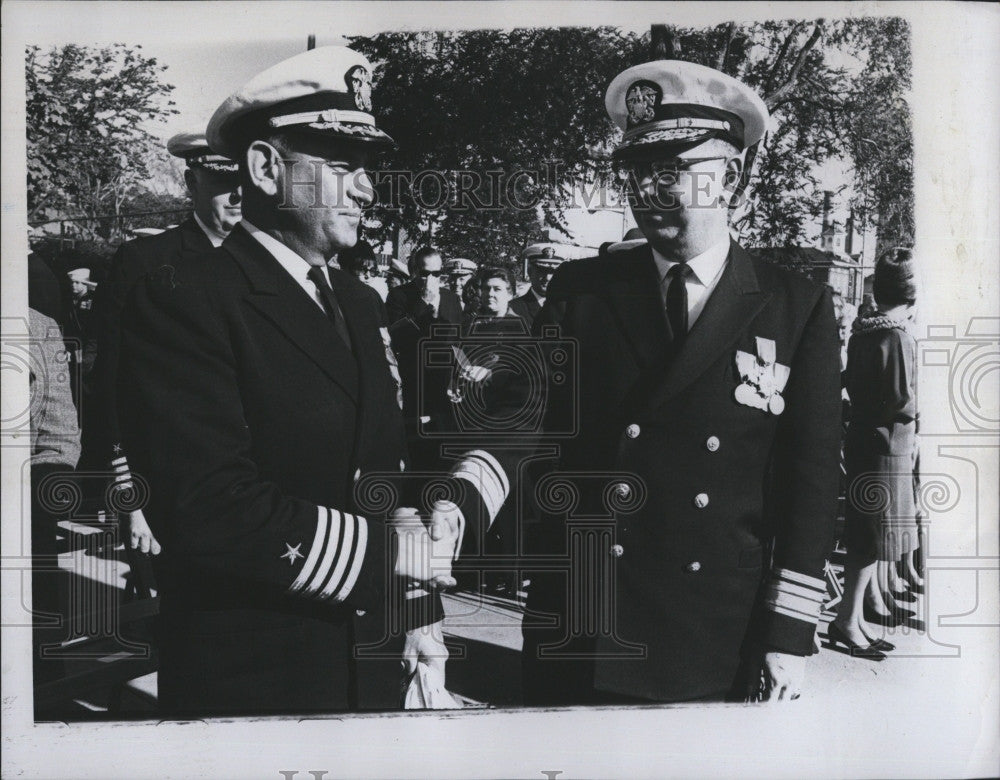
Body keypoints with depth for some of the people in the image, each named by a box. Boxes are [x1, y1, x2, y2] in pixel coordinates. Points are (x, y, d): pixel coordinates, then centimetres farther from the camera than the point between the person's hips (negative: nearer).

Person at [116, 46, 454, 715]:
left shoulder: (362, 304, 10)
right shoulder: (182, 300, -15)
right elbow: (208, 510, -25)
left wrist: (419, 610, 4)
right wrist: (388, 550, -17)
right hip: (248, 682, -7)